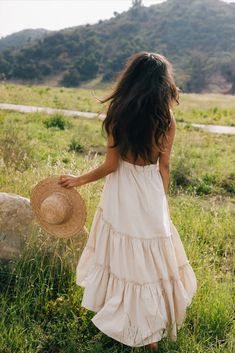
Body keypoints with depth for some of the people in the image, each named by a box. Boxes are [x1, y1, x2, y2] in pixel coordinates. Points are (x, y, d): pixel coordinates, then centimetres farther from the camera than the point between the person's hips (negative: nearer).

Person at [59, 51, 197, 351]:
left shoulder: (117, 115, -14)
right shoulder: (167, 119, -10)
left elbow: (110, 165, -12)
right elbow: (163, 167, -4)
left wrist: (79, 180, 3)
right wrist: (160, 200, 10)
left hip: (121, 197, 0)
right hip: (151, 195, 1)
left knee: (120, 254, 19)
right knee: (150, 259, 17)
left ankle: (116, 314, 41)